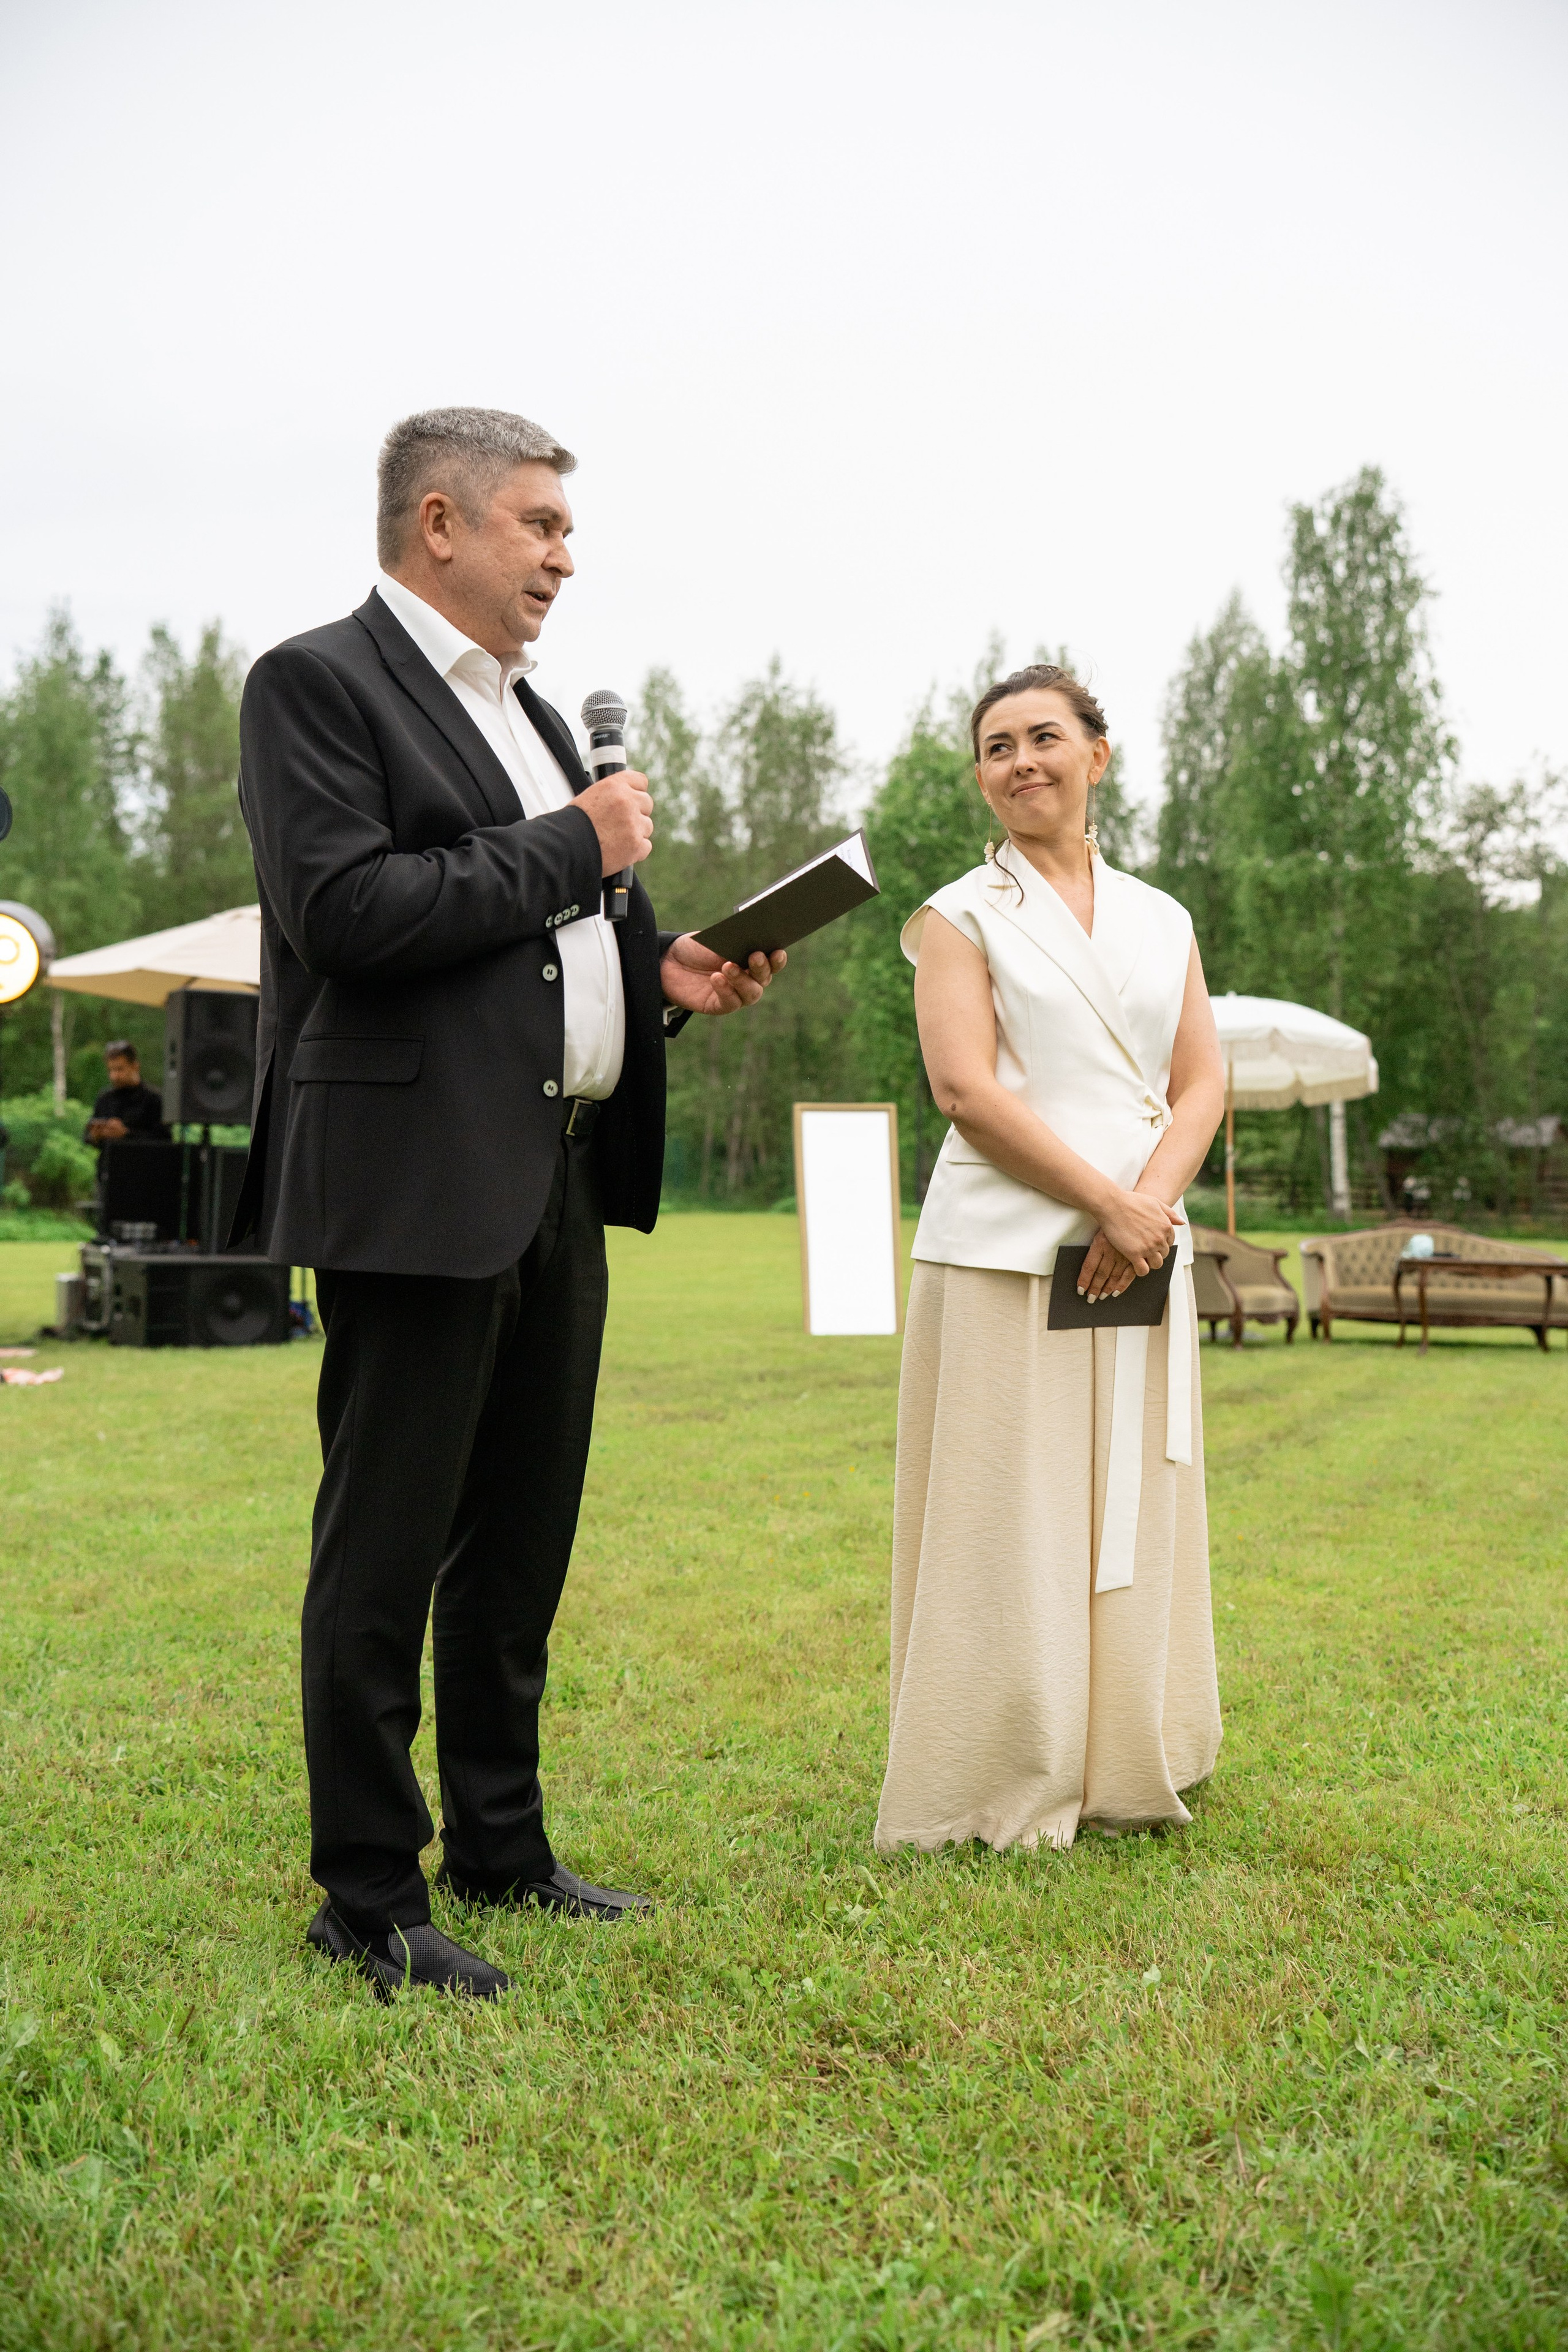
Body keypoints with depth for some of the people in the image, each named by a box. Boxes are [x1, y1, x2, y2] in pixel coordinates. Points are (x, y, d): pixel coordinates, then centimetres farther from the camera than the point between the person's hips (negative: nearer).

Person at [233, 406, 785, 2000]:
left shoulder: (522, 709, 21)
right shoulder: (318, 682, -5)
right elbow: (348, 911, -20)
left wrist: (660, 971, 6)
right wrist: (574, 850, -13)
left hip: (556, 1178, 9)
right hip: (417, 1182, -9)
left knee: (523, 1542, 16)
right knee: (384, 1554, 0)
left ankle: (502, 1848, 31)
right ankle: (368, 1899, 14)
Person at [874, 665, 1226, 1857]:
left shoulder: (1162, 920, 16)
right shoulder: (959, 917, 3)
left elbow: (1203, 1081, 8)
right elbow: (966, 1087, -9)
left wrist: (1151, 1203, -11)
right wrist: (1106, 1203, -14)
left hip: (1141, 1260, 4)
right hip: (1006, 1257, -4)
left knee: (1134, 1520, 8)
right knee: (1008, 1522, -2)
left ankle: (1122, 1774, 21)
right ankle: (1003, 1793, 9)